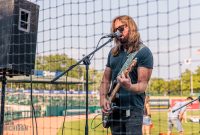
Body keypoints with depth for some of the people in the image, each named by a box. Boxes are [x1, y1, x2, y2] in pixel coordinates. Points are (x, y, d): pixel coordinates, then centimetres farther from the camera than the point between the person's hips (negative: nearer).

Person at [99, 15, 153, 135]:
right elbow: (106, 80, 16)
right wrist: (103, 97, -2)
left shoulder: (143, 52, -6)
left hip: (133, 109, -6)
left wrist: (129, 87, -34)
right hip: (113, 108, 6)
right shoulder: (113, 52, 13)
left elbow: (143, 85, -13)